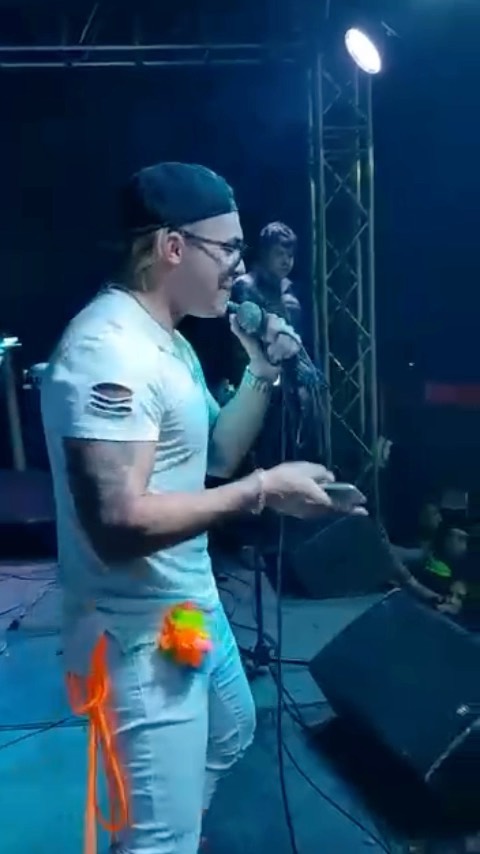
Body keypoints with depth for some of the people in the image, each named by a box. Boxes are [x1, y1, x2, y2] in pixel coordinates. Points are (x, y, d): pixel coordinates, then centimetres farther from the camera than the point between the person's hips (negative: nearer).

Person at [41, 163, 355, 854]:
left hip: (192, 605, 11)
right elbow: (118, 525, -33)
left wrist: (262, 371, 1)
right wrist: (264, 490, -25)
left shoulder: (169, 343, 8)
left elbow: (217, 455, 14)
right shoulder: (109, 349, -26)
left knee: (230, 733, 33)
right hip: (141, 635, -11)